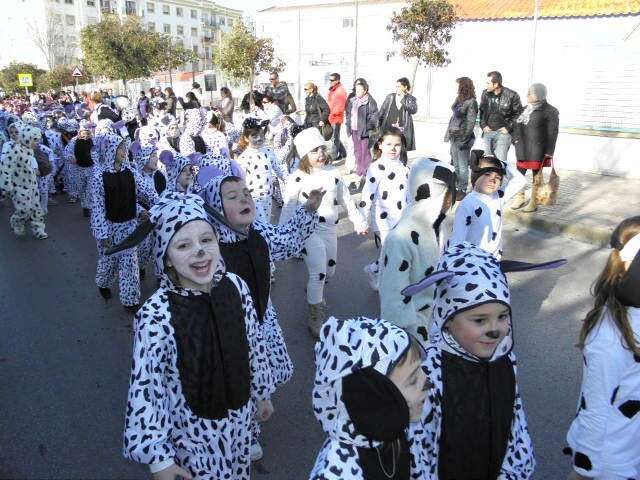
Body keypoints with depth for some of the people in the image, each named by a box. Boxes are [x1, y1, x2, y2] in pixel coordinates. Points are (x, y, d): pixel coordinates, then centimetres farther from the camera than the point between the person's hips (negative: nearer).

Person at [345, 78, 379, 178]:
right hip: (354, 130, 7)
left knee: (365, 152, -3)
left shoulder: (370, 102, -8)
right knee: (357, 151, 14)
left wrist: (367, 127, -16)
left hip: (364, 131, -6)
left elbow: (374, 116, -10)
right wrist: (348, 126, 10)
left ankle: (364, 173, 4)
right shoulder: (351, 101, 11)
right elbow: (348, 114, 20)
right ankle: (358, 170, 26)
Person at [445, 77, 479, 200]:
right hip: (454, 136, 9)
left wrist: (464, 139, -18)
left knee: (462, 166, -1)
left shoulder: (471, 102, -12)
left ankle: (462, 190, 7)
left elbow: (471, 122, -14)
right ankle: (456, 188, 24)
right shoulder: (459, 99, 12)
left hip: (462, 137, -8)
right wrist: (449, 133, 14)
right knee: (455, 164, 15)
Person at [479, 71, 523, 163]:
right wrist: (483, 125, 3)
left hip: (503, 132, -4)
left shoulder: (511, 95, -8)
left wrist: (508, 127, -8)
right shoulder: (485, 93, 5)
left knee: (500, 160, -10)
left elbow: (518, 113, -1)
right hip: (488, 131, 5)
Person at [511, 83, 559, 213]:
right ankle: (520, 198, 27)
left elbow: (552, 133, -9)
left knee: (536, 177, 3)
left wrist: (549, 152, -13)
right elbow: (516, 125, 18)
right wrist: (516, 140, 7)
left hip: (537, 150, -6)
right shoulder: (526, 108, 14)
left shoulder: (550, 111, -7)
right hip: (522, 148, 6)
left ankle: (533, 203, 12)